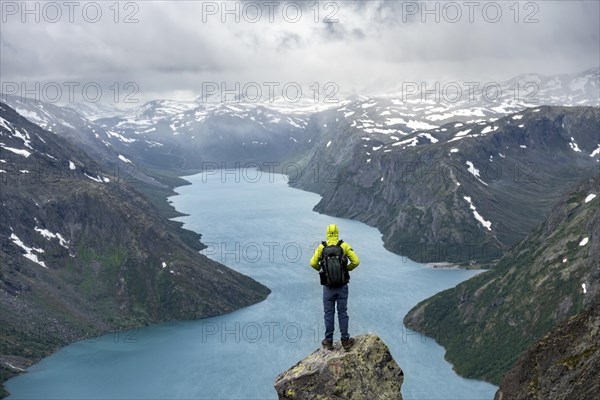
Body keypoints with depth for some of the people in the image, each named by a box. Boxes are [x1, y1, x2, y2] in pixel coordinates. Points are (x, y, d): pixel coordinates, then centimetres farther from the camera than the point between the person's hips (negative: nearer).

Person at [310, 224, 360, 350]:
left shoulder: (321, 247, -4)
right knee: (342, 313, 9)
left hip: (328, 287, 0)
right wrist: (347, 269, 10)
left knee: (329, 314, 9)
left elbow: (313, 263, -9)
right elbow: (356, 261, -8)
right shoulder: (344, 246, -4)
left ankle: (329, 342, 14)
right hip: (342, 286, 0)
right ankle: (345, 340, 12)